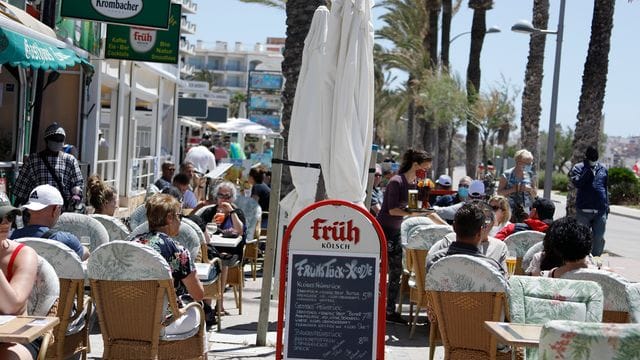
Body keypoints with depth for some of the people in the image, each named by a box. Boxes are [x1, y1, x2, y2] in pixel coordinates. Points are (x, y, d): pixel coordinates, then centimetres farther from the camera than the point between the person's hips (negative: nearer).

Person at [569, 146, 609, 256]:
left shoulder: (603, 169, 13)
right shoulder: (578, 168, 1)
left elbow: (606, 188, 19)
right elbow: (577, 183, -16)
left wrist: (607, 206, 16)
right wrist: (588, 170, -15)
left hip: (600, 211, 2)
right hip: (583, 210, -2)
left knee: (599, 238, 0)